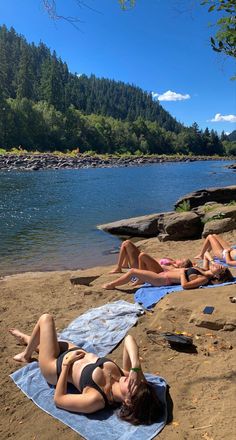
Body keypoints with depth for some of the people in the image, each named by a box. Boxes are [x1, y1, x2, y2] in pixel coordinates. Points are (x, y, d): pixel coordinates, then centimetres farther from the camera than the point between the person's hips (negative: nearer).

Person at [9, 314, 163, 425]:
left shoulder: (95, 399, -41)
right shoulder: (127, 375, -28)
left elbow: (58, 399, -29)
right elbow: (129, 339, -26)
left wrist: (66, 364, -29)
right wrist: (136, 367, -40)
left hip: (56, 366, -5)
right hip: (77, 354, 5)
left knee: (46, 318, 5)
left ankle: (27, 355, 37)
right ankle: (27, 339, 66)